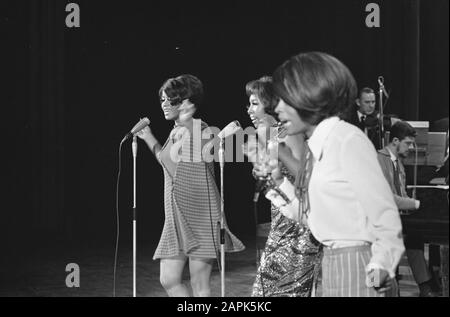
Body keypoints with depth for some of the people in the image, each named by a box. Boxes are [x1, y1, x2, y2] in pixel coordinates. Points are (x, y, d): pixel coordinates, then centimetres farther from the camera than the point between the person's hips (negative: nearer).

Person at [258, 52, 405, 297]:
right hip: (333, 267, 9)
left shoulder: (348, 140, -13)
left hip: (358, 268, -9)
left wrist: (381, 263, -26)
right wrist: (277, 180, 7)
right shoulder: (317, 147, 11)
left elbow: (383, 212, -16)